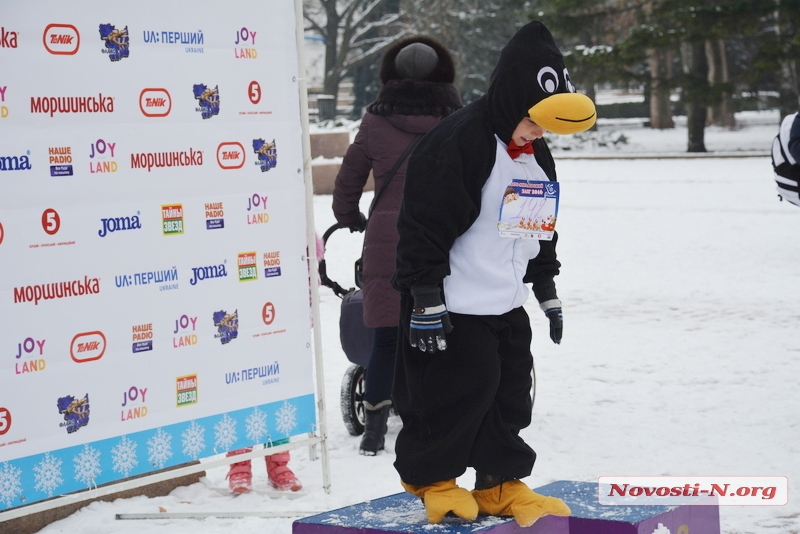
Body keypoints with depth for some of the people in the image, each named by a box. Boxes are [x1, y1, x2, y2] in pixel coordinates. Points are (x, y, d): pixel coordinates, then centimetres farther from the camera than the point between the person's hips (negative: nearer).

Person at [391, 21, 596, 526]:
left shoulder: (537, 154, 8)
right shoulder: (457, 141, -20)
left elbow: (540, 228, 20)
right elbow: (425, 223, -20)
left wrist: (547, 290, 21)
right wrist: (426, 298, -21)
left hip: (507, 305, 8)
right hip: (455, 307, -8)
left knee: (510, 395, 10)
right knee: (458, 392, -2)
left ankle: (501, 484, 21)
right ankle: (432, 476, 18)